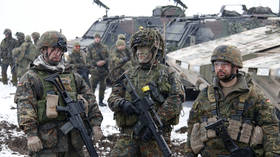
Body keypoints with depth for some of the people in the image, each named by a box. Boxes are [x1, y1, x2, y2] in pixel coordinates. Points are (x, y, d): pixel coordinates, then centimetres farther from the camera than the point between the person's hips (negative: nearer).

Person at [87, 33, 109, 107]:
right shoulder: (90, 47, 2)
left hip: (104, 70, 4)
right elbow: (88, 59, -2)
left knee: (102, 86, 8)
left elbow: (108, 57, 10)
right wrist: (96, 63, -14)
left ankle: (101, 101, 18)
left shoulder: (104, 47, 10)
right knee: (92, 86, -7)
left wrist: (104, 61, -11)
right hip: (95, 70, -3)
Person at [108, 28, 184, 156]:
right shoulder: (129, 74, 16)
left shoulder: (167, 74, 6)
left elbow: (175, 100, -8)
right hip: (129, 134, 2)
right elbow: (112, 98, 11)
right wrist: (122, 103, -13)